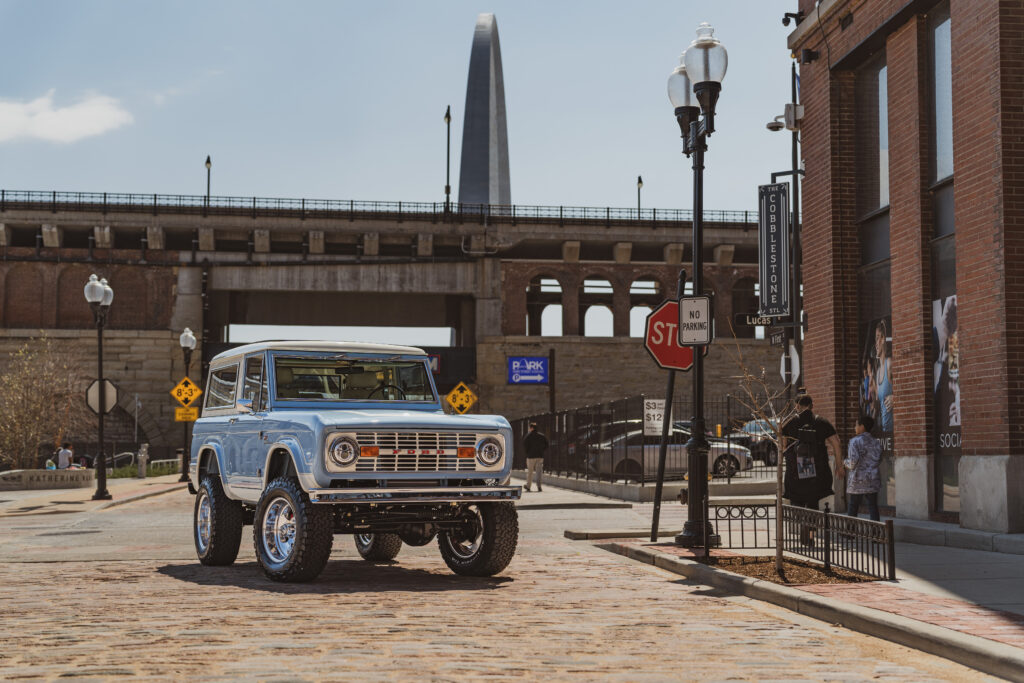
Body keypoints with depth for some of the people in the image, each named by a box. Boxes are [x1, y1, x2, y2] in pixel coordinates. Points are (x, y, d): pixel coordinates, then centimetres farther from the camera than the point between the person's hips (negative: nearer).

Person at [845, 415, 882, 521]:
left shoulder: (855, 441, -11)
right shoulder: (876, 442, 7)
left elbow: (853, 462, -16)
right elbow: (879, 460, 12)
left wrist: (845, 462, 5)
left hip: (857, 480, -4)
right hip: (873, 480, 4)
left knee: (853, 506, 6)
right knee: (872, 505, 3)